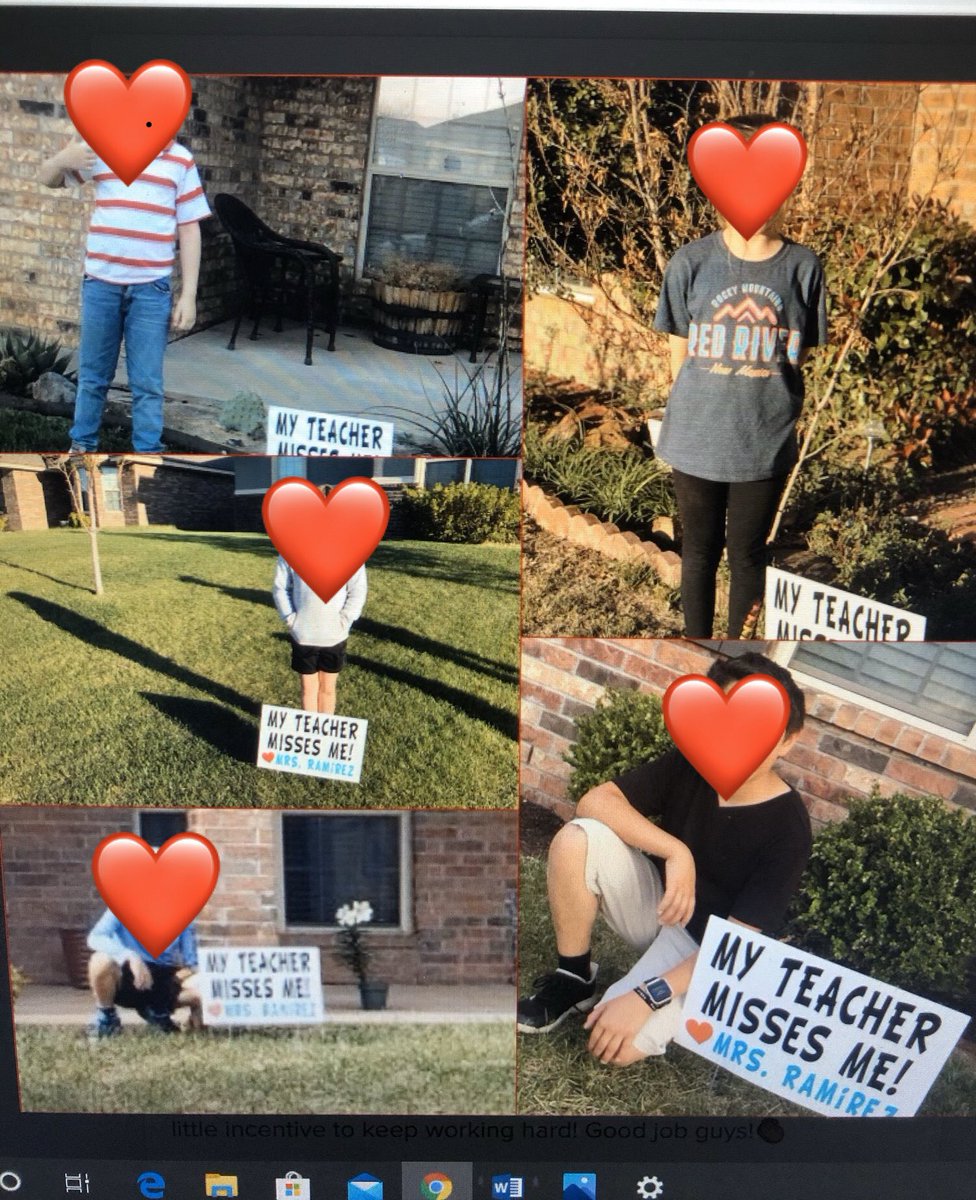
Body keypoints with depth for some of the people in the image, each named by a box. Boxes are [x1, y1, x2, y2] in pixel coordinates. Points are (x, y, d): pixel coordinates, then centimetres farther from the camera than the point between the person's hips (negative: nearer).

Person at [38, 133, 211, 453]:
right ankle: (82, 445, 27)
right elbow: (48, 179, 15)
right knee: (92, 374, 13)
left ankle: (148, 453, 11)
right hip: (100, 283, 2)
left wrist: (188, 295, -2)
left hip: (151, 288, -2)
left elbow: (189, 230, 3)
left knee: (147, 381, 2)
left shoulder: (181, 160, 2)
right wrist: (62, 159, -10)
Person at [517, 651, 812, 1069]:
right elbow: (595, 801, -17)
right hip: (653, 905, 4)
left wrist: (646, 997, -34)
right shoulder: (689, 766, -10)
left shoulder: (788, 831, -22)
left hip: (706, 949, -4)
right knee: (577, 838, -25)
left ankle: (676, 1016, 5)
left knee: (620, 1047, -30)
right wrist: (675, 851, -30)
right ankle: (572, 979, -5)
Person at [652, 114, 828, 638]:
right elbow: (680, 353, 2)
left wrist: (766, 411, 3)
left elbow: (796, 357, 3)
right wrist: (699, 410, 5)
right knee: (699, 550, 14)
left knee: (748, 554, 14)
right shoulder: (691, 262, -7)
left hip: (766, 444, 0)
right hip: (696, 439, 0)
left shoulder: (803, 267, -5)